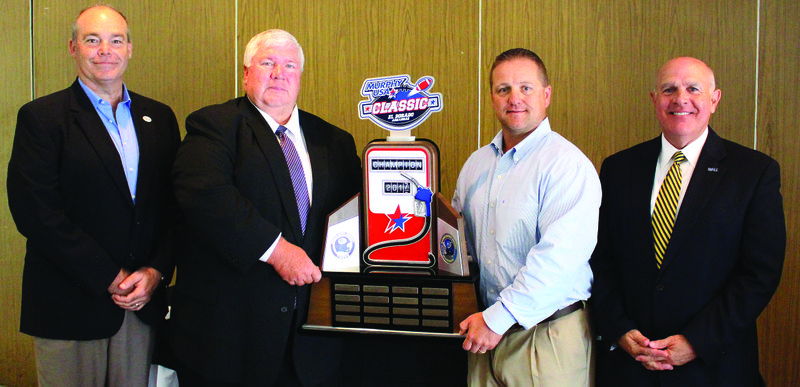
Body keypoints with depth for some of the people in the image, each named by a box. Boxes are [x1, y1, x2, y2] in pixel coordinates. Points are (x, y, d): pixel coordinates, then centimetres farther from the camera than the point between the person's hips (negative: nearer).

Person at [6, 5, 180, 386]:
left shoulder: (159, 118, 10)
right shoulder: (40, 118, -3)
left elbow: (173, 206, 9)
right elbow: (34, 212, -12)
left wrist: (157, 271, -6)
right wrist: (109, 278, -13)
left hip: (144, 301, 4)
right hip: (70, 307, -3)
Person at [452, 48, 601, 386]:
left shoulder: (567, 164, -12)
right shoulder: (477, 163, 10)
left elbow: (558, 257, -21)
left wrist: (497, 319, -20)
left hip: (547, 337, -5)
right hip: (487, 332, 6)